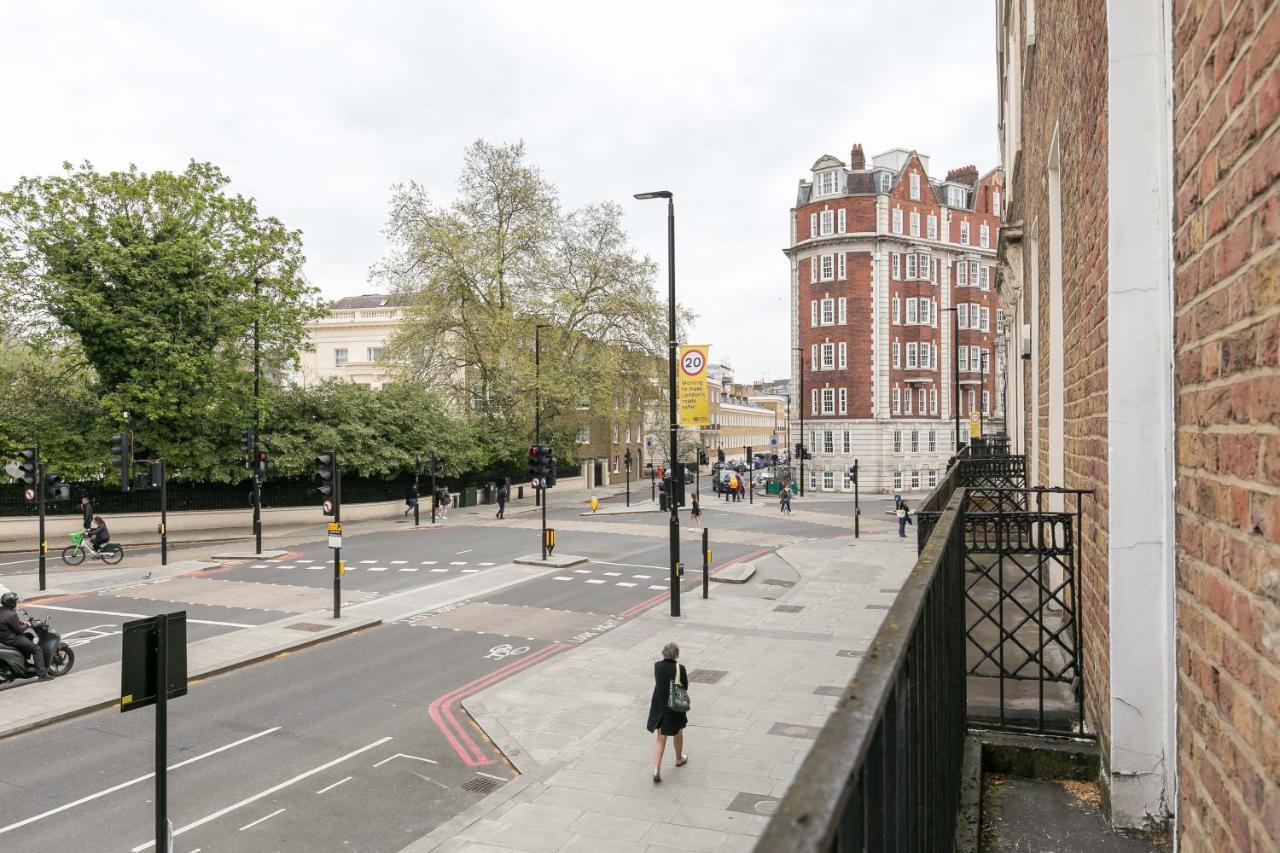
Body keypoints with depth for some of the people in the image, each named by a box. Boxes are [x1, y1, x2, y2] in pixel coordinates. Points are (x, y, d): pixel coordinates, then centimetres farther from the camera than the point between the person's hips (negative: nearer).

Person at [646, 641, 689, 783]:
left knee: (661, 739, 10)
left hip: (659, 706, 3)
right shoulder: (680, 668, -19)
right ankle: (679, 759, 46)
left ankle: (656, 770, -4)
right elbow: (685, 687, -9)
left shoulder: (657, 666, -7)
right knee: (678, 733, 25)